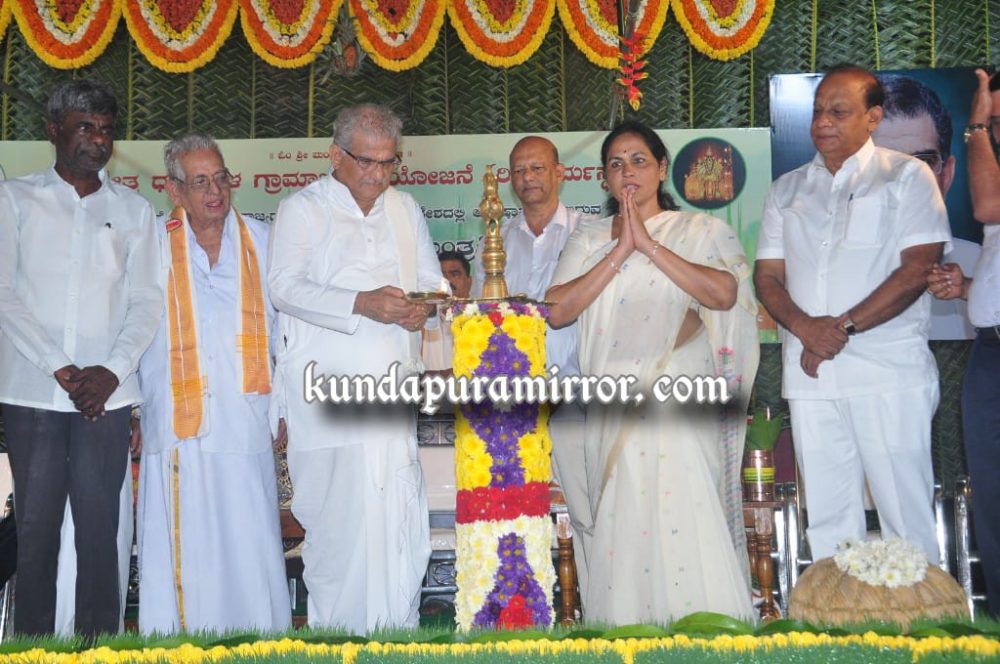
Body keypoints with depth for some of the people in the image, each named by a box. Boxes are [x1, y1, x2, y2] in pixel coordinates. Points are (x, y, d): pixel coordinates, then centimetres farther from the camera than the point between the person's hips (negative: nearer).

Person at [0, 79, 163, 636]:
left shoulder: (134, 210, 12)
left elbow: (147, 301, 7)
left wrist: (111, 371, -9)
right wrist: (60, 368, -9)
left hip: (106, 395, 1)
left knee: (100, 528, 1)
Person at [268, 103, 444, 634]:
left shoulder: (405, 209, 20)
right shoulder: (302, 209, 3)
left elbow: (432, 279, 21)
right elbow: (285, 287, -10)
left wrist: (426, 304, -4)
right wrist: (362, 303, -21)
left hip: (392, 389, 4)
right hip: (326, 397, -4)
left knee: (399, 519, 1)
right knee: (337, 518, -4)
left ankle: (397, 633, 9)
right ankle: (335, 632, 8)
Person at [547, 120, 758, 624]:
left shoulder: (702, 231, 10)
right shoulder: (589, 238, 16)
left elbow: (724, 293, -9)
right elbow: (558, 311, 2)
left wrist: (649, 243, -7)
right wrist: (620, 252, -5)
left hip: (682, 399, -2)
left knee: (687, 511, -9)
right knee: (621, 517, 0)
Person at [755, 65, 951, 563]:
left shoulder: (907, 176, 4)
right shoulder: (787, 190, 17)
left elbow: (918, 268, -8)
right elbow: (767, 276, 11)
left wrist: (845, 327, -14)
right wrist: (804, 327, -9)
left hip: (889, 371, -4)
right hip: (809, 373, 4)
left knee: (904, 509, -3)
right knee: (827, 514, 7)